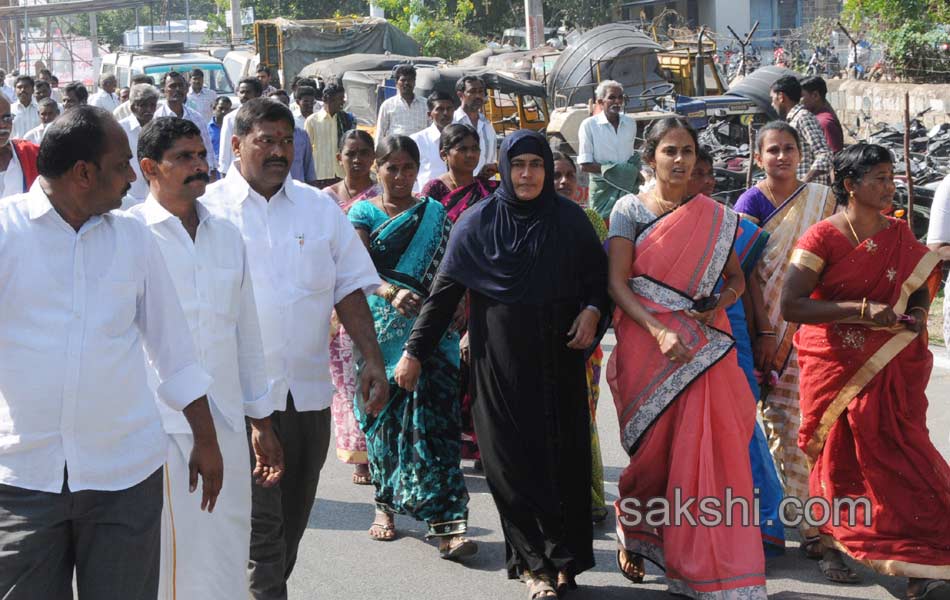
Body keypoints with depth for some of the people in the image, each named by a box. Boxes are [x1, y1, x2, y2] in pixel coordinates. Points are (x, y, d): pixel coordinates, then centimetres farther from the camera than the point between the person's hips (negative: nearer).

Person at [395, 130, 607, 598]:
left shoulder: (569, 218, 3)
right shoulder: (478, 222, -1)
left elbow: (599, 273, 13)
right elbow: (444, 291, 0)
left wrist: (592, 309, -8)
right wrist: (415, 351, -3)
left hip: (558, 356, 1)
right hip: (501, 359, -1)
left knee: (564, 454, 1)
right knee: (514, 458, -1)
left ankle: (565, 559, 12)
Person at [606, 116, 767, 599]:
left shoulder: (715, 216, 9)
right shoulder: (630, 209, 0)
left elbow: (736, 277, 15)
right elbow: (616, 282, -6)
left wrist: (720, 304, -7)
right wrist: (659, 331, -18)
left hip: (705, 347, 2)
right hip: (647, 344, -2)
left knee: (709, 448, -4)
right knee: (655, 447, 5)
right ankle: (632, 533, 33)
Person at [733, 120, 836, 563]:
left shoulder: (821, 199, 8)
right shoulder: (751, 202, 0)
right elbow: (748, 272, -6)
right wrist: (765, 333, -12)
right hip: (770, 325, -2)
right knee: (782, 420, -1)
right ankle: (805, 520, 8)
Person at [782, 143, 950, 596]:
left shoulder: (900, 236, 5)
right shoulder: (822, 237, -10)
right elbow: (790, 306, -18)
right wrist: (863, 310, -23)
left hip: (890, 369, 3)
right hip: (835, 367, -3)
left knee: (898, 456, -5)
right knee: (839, 454, 6)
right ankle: (833, 546, 28)